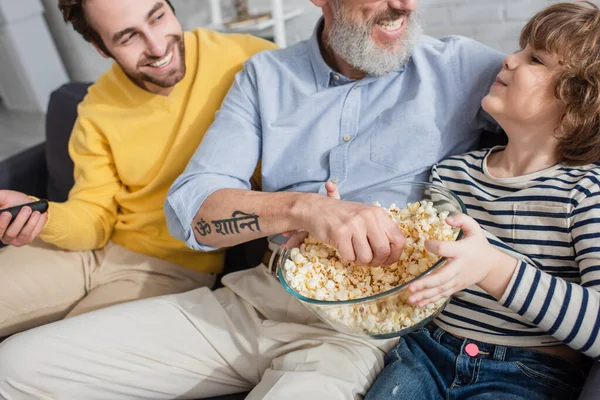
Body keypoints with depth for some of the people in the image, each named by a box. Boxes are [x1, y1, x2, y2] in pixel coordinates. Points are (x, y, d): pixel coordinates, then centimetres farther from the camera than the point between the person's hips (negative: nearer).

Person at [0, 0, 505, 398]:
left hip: (357, 326, -2)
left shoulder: (461, 67, 1)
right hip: (252, 297, 3)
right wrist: (303, 207, -22)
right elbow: (189, 205, -4)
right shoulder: (266, 75, 6)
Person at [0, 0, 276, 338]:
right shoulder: (97, 112, -1)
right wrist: (39, 215, -21)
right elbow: (94, 218, 3)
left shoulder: (242, 58, -14)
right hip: (98, 248, 4)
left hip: (176, 267, -4)